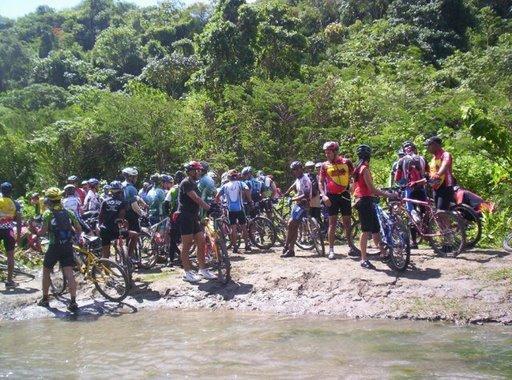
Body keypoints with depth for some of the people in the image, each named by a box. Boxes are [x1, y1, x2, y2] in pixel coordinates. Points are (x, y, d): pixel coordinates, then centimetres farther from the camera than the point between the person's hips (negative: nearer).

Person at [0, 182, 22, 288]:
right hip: (9, 230, 0)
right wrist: (18, 235, 6)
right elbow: (19, 221, 0)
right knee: (10, 256, 6)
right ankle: (9, 281, 6)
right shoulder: (15, 203, 1)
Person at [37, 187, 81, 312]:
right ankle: (73, 302, -10)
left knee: (46, 272, 17)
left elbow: (43, 231, -13)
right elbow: (79, 229, 6)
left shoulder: (48, 213, -6)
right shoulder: (68, 213, 6)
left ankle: (45, 299, 25)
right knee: (69, 274, -1)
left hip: (54, 247, -3)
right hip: (68, 247, 3)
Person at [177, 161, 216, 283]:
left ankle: (203, 270, 14)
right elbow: (196, 199, -22)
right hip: (186, 217, -9)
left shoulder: (193, 184, 16)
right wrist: (209, 208, -25)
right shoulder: (186, 183, -13)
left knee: (202, 243, 7)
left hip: (194, 218, 9)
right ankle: (188, 273, 3)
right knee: (186, 245, -3)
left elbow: (197, 200, 15)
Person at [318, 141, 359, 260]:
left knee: (347, 222, 8)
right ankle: (331, 249, 3)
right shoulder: (325, 165, 0)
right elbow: (320, 182, 2)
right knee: (332, 223, -1)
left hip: (344, 195, 1)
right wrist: (323, 195, -13)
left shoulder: (346, 162, 1)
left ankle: (351, 247, 19)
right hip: (331, 196, -1)